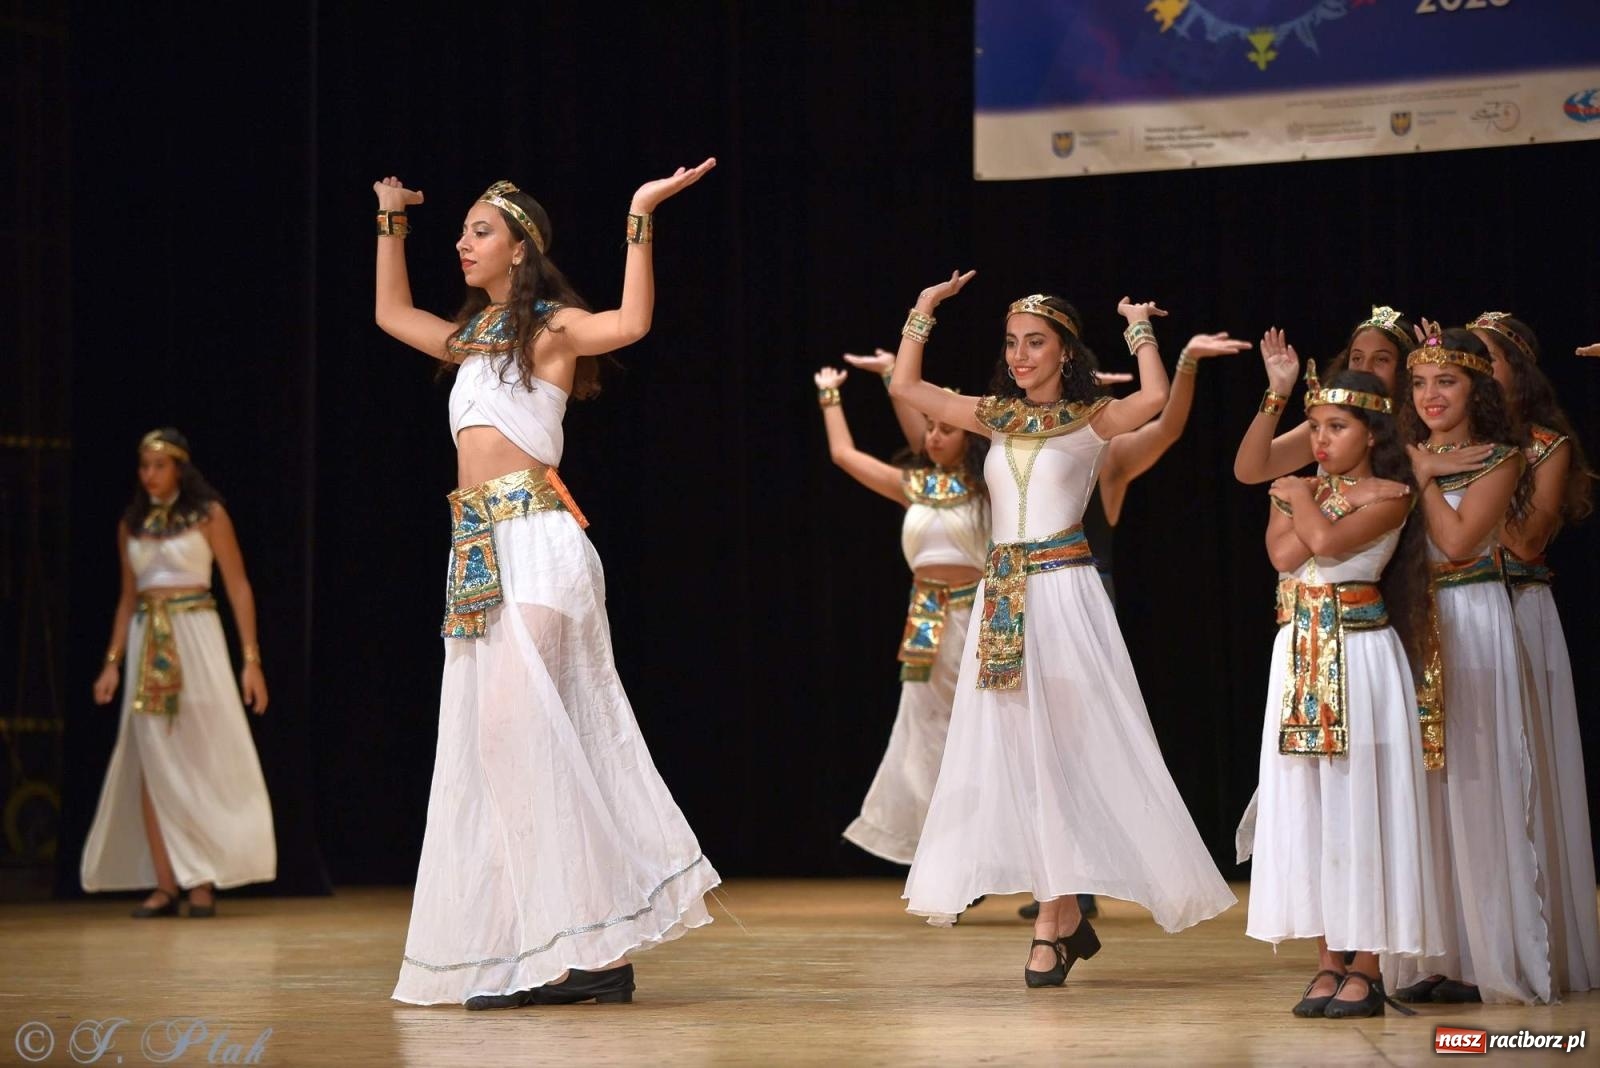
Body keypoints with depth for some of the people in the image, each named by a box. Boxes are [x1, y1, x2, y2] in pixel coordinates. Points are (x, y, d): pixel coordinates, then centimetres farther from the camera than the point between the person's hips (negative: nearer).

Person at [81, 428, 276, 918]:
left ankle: (204, 881, 0)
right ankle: (164, 885, 0)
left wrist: (251, 660, -7)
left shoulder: (208, 515, 0)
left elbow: (238, 588, -1)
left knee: (204, 760, -3)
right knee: (152, 765, -1)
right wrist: (112, 662, 8)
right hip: (147, 646, 4)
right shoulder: (131, 525, 11)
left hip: (196, 639, -4)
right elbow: (128, 597, 17)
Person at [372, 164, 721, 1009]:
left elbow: (631, 322, -19)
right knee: (487, 735, 3)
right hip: (479, 550, 8)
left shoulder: (553, 328, 0)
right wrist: (391, 223, 36)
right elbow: (391, 313, 37)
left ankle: (582, 946, -15)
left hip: (535, 541, -8)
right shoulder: (472, 338, 21)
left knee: (517, 724, -16)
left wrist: (640, 219, -20)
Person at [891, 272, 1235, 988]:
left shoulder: (1092, 421, 0)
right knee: (1013, 752, 1)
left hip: (1063, 591, -5)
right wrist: (925, 308, 13)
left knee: (1059, 748, -6)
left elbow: (1155, 399, -19)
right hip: (1003, 600, 5)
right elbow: (905, 387, 14)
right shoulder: (995, 417, 13)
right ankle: (1063, 916, 7)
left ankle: (1054, 923, -3)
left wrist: (1140, 329, -6)